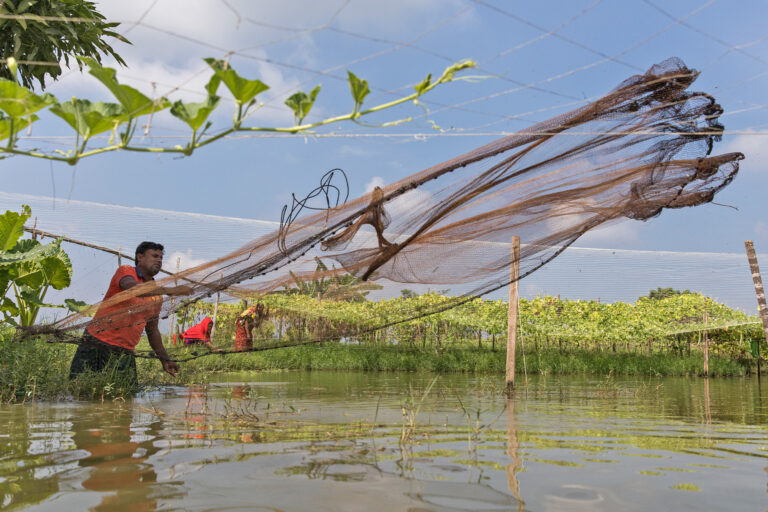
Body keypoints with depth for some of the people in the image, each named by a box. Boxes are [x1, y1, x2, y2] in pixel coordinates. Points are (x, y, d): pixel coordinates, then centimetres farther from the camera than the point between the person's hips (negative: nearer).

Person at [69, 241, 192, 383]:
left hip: (125, 353, 5)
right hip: (96, 345, -4)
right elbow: (133, 288, -25)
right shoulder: (125, 271, -1)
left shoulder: (157, 297, 14)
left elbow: (152, 330, 22)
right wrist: (169, 290, -31)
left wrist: (164, 359, 12)